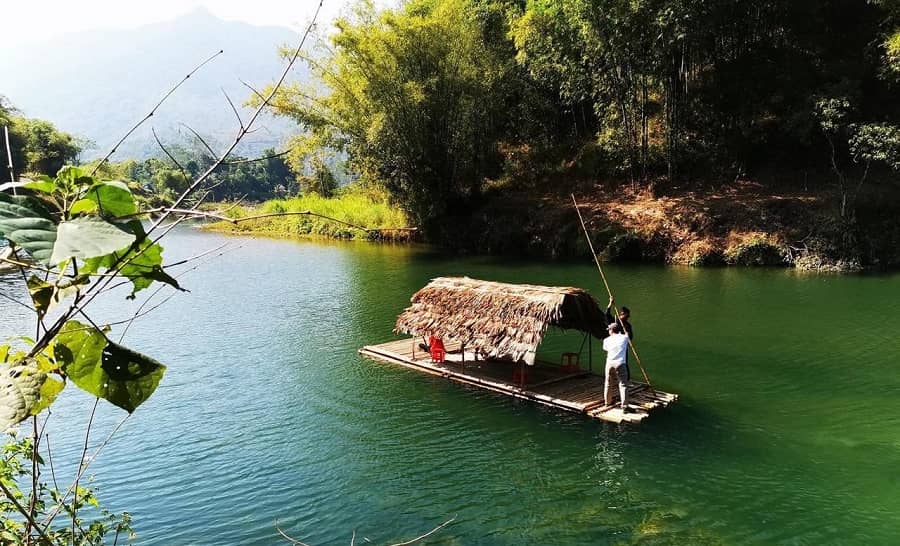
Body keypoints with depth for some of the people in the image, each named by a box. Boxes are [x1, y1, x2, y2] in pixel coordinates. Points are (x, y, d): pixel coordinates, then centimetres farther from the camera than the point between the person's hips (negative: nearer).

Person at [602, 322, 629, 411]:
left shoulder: (606, 340, 7)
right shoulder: (624, 338, 4)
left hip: (610, 363, 2)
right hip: (620, 364, -2)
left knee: (608, 384, 19)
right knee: (623, 385, -1)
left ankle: (607, 402, 32)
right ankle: (624, 405, -8)